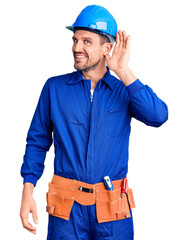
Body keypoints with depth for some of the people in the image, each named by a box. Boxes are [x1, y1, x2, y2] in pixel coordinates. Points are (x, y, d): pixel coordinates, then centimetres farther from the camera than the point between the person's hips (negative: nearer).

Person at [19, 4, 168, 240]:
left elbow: (158, 116, -16)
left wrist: (123, 73, -15)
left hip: (113, 210, 0)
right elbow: (37, 141, 8)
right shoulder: (54, 88, 4)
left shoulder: (124, 91, 3)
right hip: (67, 207, 0)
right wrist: (27, 194, 1)